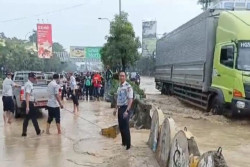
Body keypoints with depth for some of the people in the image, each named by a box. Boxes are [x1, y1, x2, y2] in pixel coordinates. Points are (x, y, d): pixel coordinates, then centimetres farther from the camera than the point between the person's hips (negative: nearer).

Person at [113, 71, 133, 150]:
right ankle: (124, 142, 29)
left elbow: (130, 100, -19)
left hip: (125, 108, -8)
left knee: (125, 127, -2)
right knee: (121, 127, 14)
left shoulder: (128, 87, -15)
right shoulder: (119, 86, 10)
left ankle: (128, 145, 10)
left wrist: (127, 111, -26)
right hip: (120, 108, 8)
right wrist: (116, 108, 17)